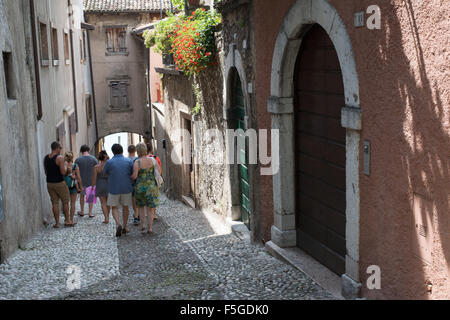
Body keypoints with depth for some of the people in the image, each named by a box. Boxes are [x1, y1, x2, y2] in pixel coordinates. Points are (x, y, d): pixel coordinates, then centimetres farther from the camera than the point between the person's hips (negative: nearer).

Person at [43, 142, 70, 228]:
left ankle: (57, 223, 8)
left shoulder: (45, 158, 5)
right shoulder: (59, 158, -15)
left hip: (49, 183, 5)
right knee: (65, 202, 9)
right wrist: (65, 167, 0)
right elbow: (63, 172, -18)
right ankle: (67, 221, 16)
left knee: (55, 203, 8)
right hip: (60, 183, -5)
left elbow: (46, 172, 11)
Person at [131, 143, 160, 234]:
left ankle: (142, 225, 19)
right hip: (152, 187, 1)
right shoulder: (152, 160, -4)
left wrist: (130, 177, 4)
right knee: (150, 208, 7)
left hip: (140, 187, -1)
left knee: (141, 206, 21)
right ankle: (150, 228, 2)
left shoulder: (137, 162, -14)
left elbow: (134, 176, -18)